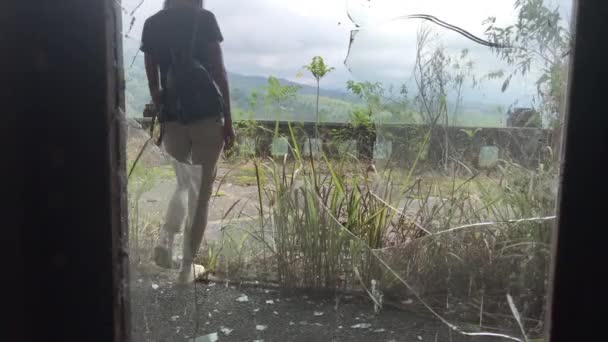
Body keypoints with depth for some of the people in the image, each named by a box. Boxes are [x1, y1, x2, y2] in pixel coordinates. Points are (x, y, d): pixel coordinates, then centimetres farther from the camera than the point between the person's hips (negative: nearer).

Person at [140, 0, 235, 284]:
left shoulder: (151, 24, 7)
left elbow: (153, 82, 8)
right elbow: (218, 72, -8)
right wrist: (228, 120, -4)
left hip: (172, 119, 4)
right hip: (206, 116, -4)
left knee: (185, 184, 24)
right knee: (201, 194, 8)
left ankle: (166, 235, -2)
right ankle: (187, 267, 14)